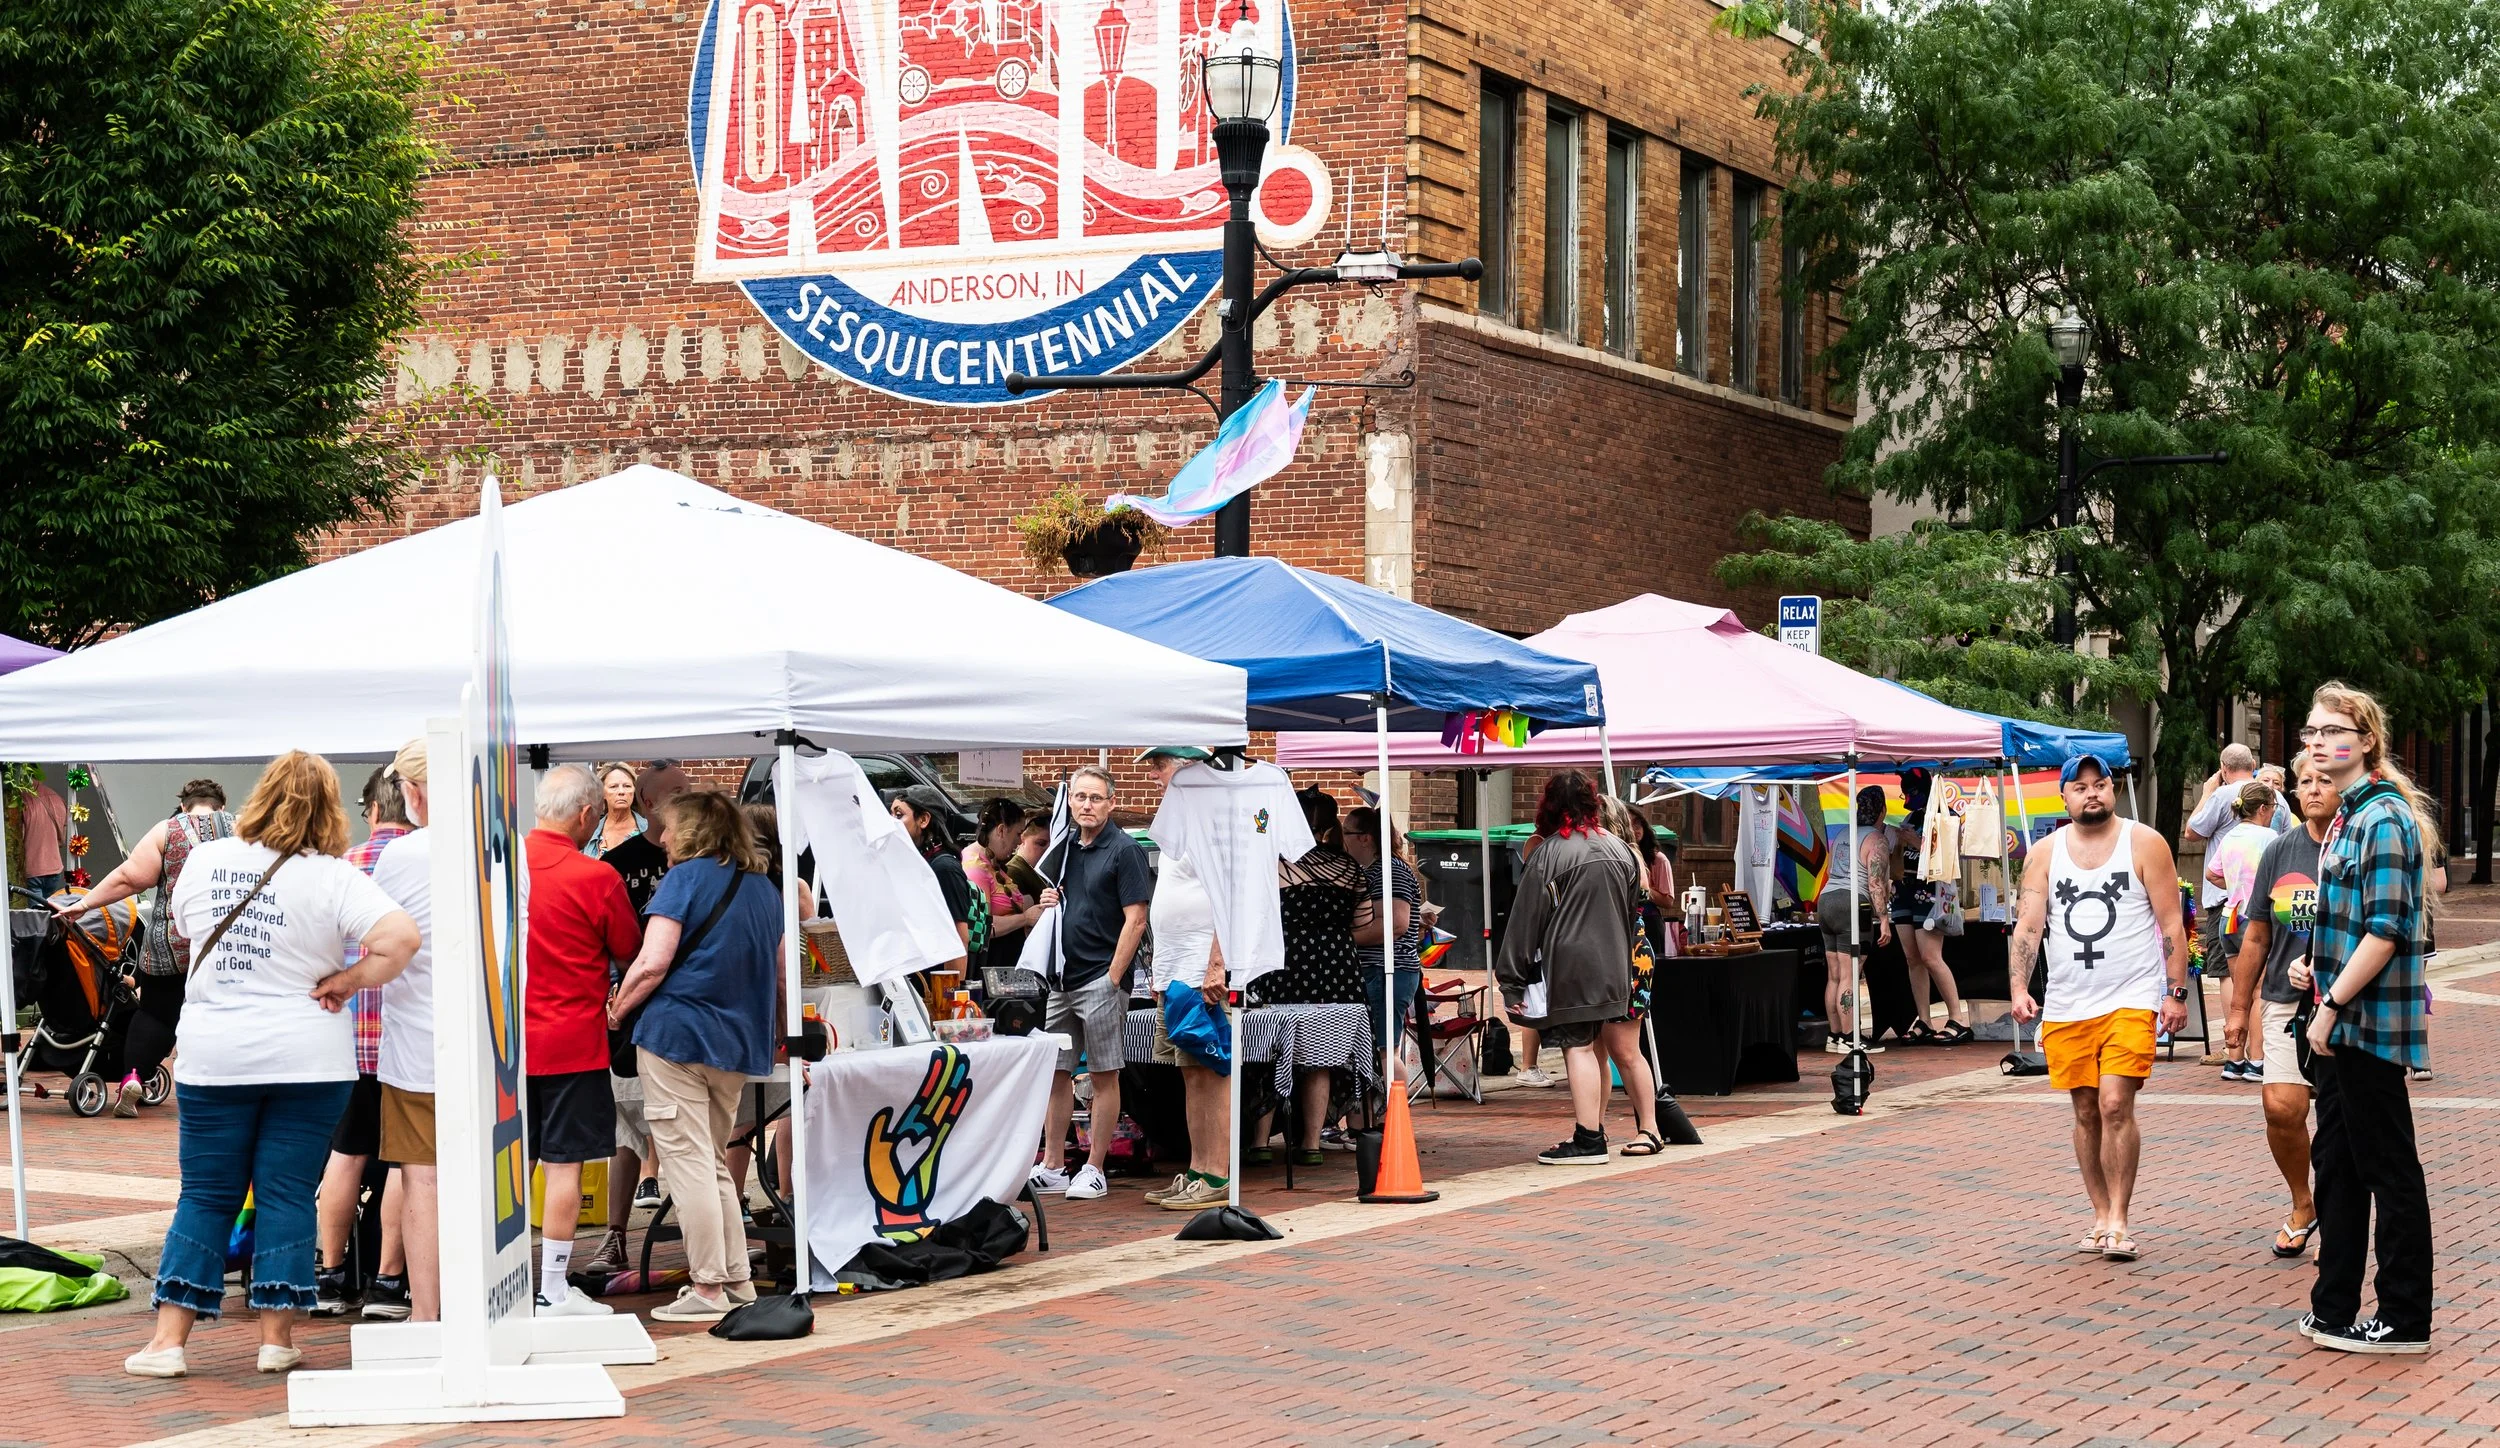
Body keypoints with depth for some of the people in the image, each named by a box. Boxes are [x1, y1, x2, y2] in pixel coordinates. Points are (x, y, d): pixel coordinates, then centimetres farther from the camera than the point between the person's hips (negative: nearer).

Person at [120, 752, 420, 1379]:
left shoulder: (204, 861, 0)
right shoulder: (332, 878, -11)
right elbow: (401, 936, -21)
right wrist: (346, 982, -9)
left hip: (212, 1058, 2)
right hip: (306, 1058, -2)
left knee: (205, 1195, 10)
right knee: (286, 1194, 6)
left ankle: (168, 1340, 8)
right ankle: (276, 1338, 8)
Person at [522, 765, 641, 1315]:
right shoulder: (597, 878, -13)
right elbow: (630, 953, 0)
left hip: (507, 1040, 5)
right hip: (572, 1042, -5)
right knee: (564, 1164, 1)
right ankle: (554, 1292, 3)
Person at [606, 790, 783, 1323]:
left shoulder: (687, 877, -8)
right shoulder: (763, 888, 12)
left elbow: (652, 963, -14)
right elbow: (779, 966, 20)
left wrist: (617, 1009, -1)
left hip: (676, 1033, -7)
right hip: (738, 1040, 7)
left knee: (688, 1162, -3)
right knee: (715, 1162, 16)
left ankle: (708, 1288, -3)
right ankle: (737, 1279, 15)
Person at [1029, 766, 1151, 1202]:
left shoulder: (1124, 850, -8)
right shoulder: (1066, 848, 13)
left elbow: (1135, 920, -12)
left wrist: (1113, 977, -16)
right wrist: (1048, 903, 3)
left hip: (1101, 978, -7)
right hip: (1061, 978, 7)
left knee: (1104, 1075, 0)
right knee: (1055, 1072, 9)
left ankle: (1094, 1170, 5)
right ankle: (1051, 1167, 16)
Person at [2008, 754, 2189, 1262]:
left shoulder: (2144, 844, 0)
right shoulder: (2045, 854, 7)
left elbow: (2171, 924, 0)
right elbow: (2028, 925, 2)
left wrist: (2177, 992, -6)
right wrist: (2018, 988, -12)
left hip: (2130, 1001, -3)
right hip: (2066, 1006, 4)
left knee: (2115, 1105, -15)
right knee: (2086, 1113, 8)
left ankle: (2119, 1222, -7)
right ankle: (2101, 1219, 19)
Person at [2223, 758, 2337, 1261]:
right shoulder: (2279, 853, 8)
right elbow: (2256, 938, 14)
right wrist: (2239, 1009, 13)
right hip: (2286, 1003, 2)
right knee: (2282, 1106, -10)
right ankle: (2303, 1205, 13)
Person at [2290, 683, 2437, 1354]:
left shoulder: (2385, 819, -16)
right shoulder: (2347, 817, 14)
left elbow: (2386, 930, -22)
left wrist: (2333, 1006, -18)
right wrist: (2314, 965, 7)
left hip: (2373, 1021, -10)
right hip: (2340, 1024, 10)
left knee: (2389, 1169, -1)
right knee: (2336, 1161, 14)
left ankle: (2405, 1320, 7)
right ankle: (2335, 1308, 22)